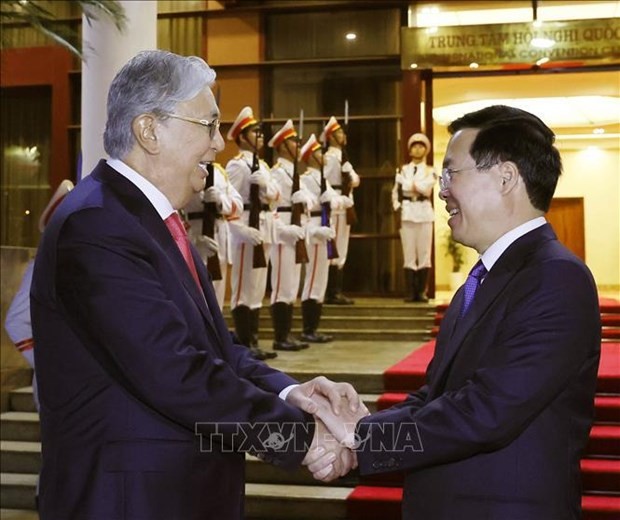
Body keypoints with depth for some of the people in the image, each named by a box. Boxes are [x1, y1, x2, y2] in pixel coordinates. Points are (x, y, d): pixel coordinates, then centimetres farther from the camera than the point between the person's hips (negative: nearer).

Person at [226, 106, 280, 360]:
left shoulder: (262, 165, 16)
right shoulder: (237, 164, -10)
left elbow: (275, 195, 8)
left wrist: (264, 184, -13)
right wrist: (243, 229, -24)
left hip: (264, 227, 9)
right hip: (247, 228, -9)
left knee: (258, 287, 12)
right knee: (244, 287, -4)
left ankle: (253, 342, 20)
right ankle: (244, 346, 1)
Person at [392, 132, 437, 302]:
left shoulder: (430, 171, 9)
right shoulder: (402, 170, 13)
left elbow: (426, 188, -10)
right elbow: (396, 192, 9)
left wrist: (411, 184, -5)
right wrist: (397, 209, -3)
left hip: (424, 213, 0)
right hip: (407, 213, 1)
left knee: (424, 253, -2)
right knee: (409, 254, -2)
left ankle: (422, 291, 2)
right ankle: (411, 292, 1)